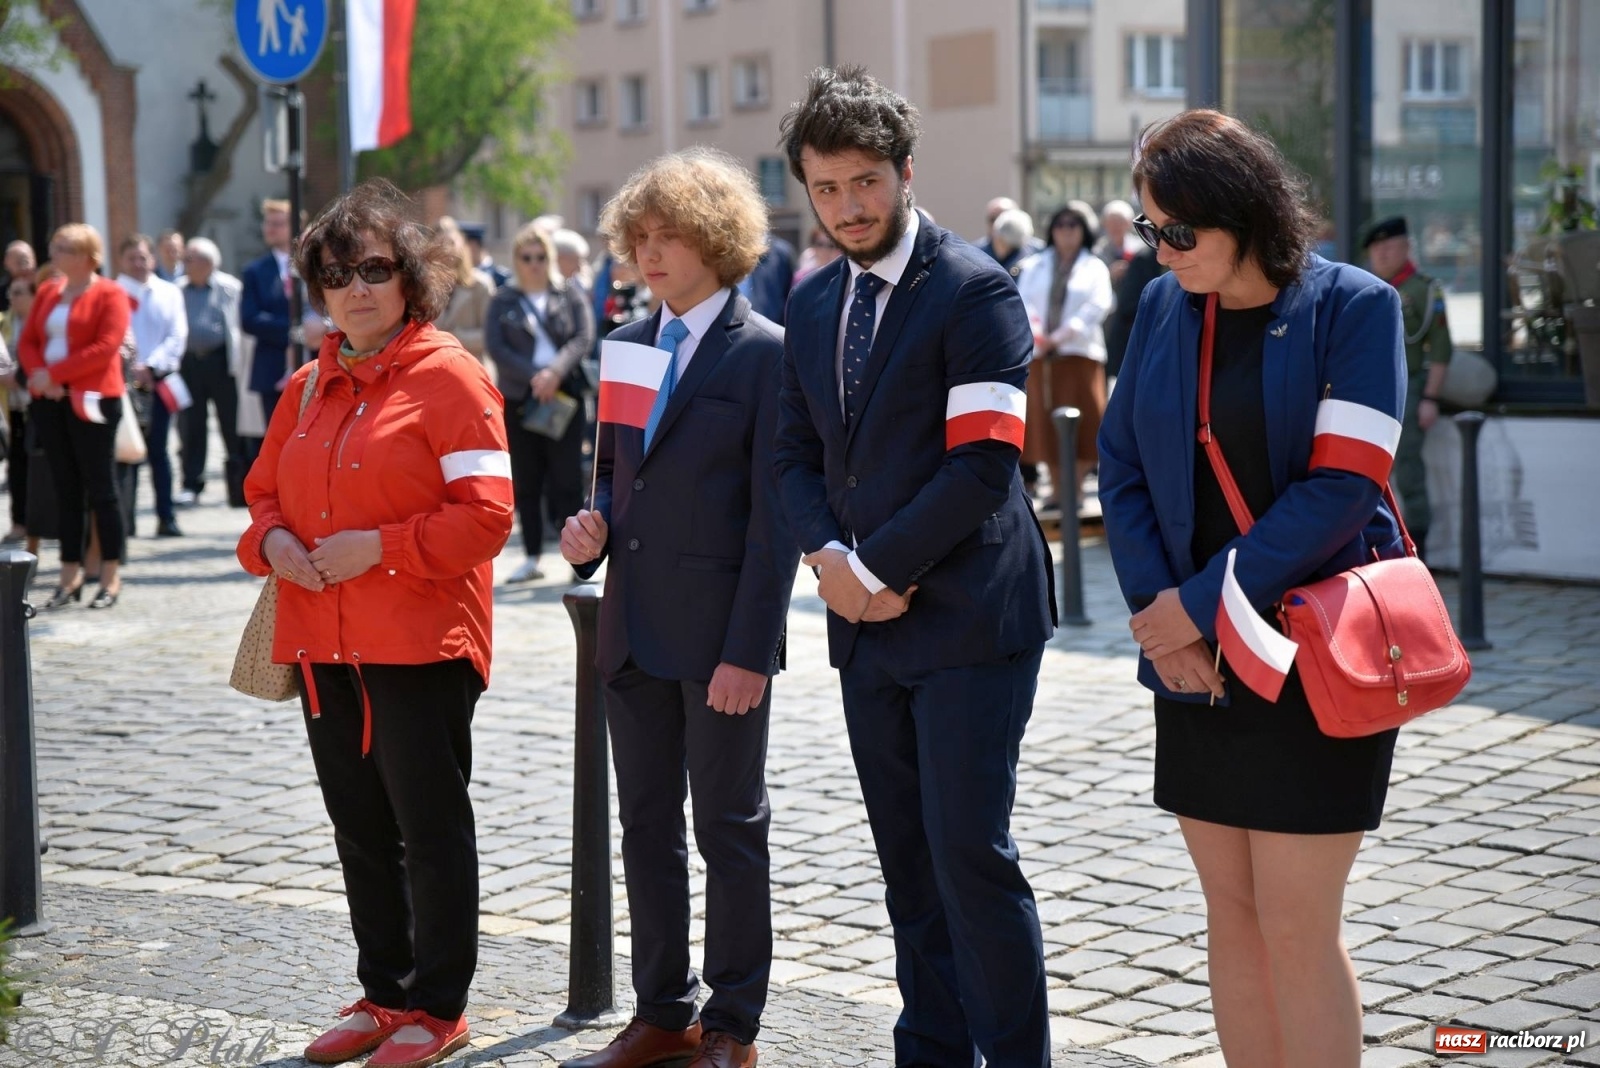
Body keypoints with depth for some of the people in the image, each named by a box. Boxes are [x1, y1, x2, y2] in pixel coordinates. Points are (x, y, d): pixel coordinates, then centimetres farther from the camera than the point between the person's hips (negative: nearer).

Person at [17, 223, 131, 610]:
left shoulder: (109, 294, -5)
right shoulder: (47, 292, 15)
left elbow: (106, 347, -15)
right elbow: (27, 341, 12)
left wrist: (55, 373, -15)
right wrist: (38, 373, -8)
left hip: (91, 399, -6)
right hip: (49, 401, 6)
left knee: (99, 487, -1)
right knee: (65, 487, 9)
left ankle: (111, 577, 4)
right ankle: (70, 574, 14)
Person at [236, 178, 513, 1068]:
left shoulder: (449, 376, -7)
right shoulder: (309, 387, 13)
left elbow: (486, 513, -13)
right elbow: (265, 489, 21)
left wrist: (378, 547, -19)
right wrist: (272, 541, -1)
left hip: (421, 644, -7)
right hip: (324, 644, 7)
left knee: (431, 828, 2)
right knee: (360, 828, 14)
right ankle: (384, 995, 27)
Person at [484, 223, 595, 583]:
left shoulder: (571, 297, 8)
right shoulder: (503, 301, 9)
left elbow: (584, 338, -4)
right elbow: (495, 347, -3)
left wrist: (555, 371, -20)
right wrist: (533, 376, -15)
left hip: (564, 396, -1)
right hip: (519, 400, 2)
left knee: (567, 479, -4)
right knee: (526, 482, 5)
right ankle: (532, 557, 12)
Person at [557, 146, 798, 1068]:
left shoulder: (766, 352, -9)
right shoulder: (626, 345, 11)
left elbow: (775, 516, -12)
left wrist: (749, 648, -17)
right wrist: (593, 528, -2)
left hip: (721, 636, -7)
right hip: (635, 629, 7)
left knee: (730, 829, 4)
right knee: (647, 828, 13)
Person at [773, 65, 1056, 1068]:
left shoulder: (975, 289, -10)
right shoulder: (815, 301, 12)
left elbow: (983, 462, -17)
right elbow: (799, 450, 14)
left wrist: (880, 567, -14)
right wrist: (828, 557, -4)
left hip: (967, 616, -7)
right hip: (867, 616, 7)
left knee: (969, 852, -8)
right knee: (908, 859, 12)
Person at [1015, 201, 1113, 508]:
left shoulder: (1095, 268, 7)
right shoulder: (1034, 267, 15)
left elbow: (1096, 307, -6)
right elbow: (1022, 303, 4)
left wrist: (1064, 334, -19)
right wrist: (1032, 330, -18)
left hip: (1079, 353, -2)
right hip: (1040, 354, 2)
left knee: (1081, 424, -4)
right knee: (1046, 423, 2)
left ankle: (1076, 488, 5)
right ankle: (1057, 490, 10)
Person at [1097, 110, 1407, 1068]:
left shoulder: (1352, 305, -8)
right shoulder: (1164, 306, 7)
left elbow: (1339, 487, -15)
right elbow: (1122, 467, 7)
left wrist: (1199, 605, -16)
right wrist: (1157, 606, -8)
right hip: (1199, 661, 5)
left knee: (1297, 924, -3)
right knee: (1231, 914, 10)